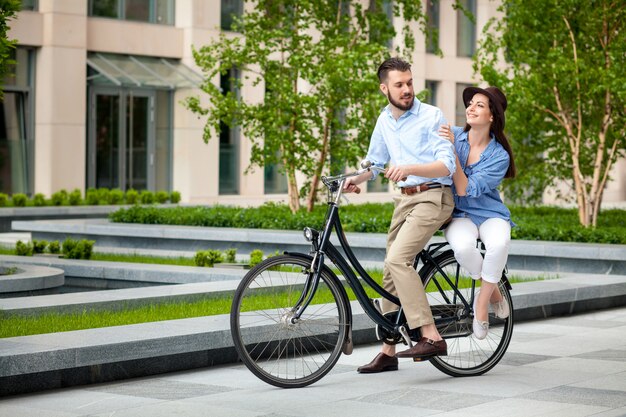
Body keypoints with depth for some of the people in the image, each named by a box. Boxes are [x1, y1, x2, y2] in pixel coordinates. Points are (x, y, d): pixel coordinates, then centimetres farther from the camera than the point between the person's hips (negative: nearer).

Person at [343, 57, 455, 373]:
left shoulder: (431, 116, -9)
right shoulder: (384, 121, 12)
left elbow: (446, 166, -16)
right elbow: (376, 161, 25)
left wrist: (409, 168, -31)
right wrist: (356, 178, 4)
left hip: (433, 197, -8)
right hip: (404, 200, 8)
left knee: (397, 259, -25)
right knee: (391, 272, 7)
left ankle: (431, 337, -26)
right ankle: (388, 352, 16)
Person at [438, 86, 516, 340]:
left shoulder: (499, 156, -9)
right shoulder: (453, 135, -2)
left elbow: (465, 189, -20)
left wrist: (451, 150, -27)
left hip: (490, 214, -1)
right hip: (458, 214, 1)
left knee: (499, 244, -37)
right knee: (463, 248, -36)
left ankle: (482, 303, -14)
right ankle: (493, 291, -6)